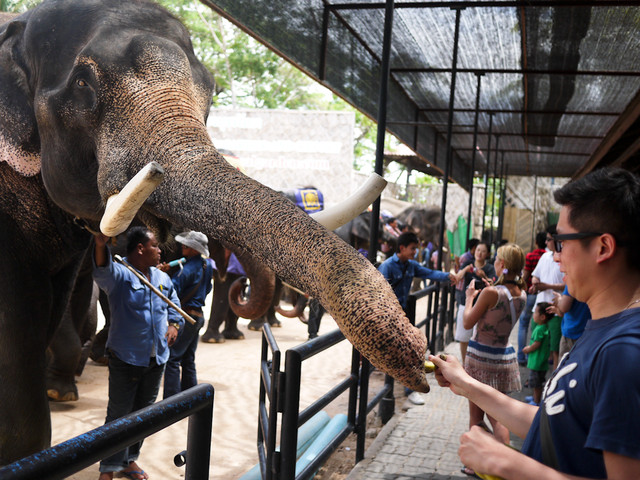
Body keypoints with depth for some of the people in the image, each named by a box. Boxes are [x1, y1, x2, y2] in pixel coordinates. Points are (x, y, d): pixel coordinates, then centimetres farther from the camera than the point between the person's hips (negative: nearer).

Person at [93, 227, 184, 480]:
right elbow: (102, 271, -35)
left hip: (156, 358, 7)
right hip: (126, 358, -6)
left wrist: (174, 325, 0)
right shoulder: (119, 274, -12)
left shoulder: (163, 278, 10)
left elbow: (175, 307, 22)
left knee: (143, 412, 16)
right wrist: (100, 245, -56)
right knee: (118, 415, 1)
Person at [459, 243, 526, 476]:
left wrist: (469, 297, 3)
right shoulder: (521, 294, -1)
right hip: (504, 356, 6)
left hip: (481, 356, -6)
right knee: (496, 415, 15)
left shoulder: (490, 292, -21)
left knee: (476, 415, 9)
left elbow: (468, 322, -11)